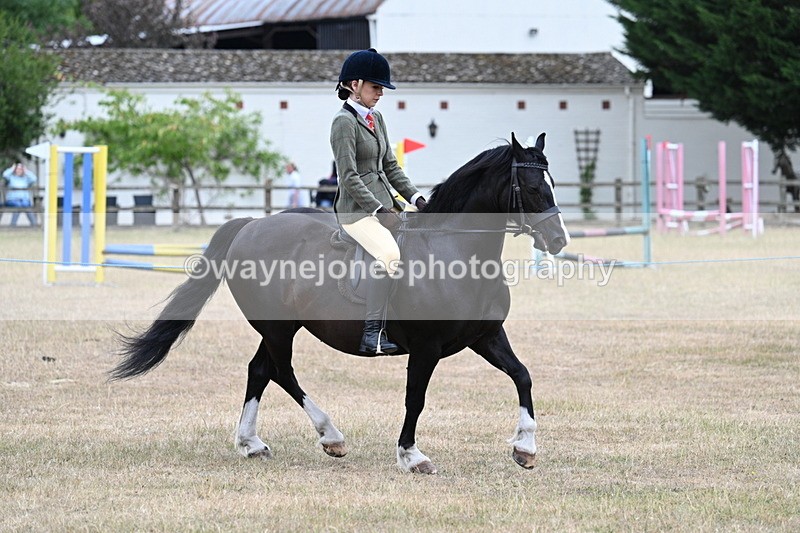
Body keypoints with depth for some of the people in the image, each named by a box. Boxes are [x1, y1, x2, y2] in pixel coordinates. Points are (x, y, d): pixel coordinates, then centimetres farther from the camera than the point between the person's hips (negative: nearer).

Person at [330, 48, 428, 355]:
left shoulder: (376, 118, 16)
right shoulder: (344, 121, -10)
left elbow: (390, 166, 19)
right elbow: (349, 177, -16)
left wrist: (415, 197, 6)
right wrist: (379, 209, -20)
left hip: (384, 204, 10)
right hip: (357, 208, -10)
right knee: (390, 253, -31)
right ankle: (372, 334, -33)